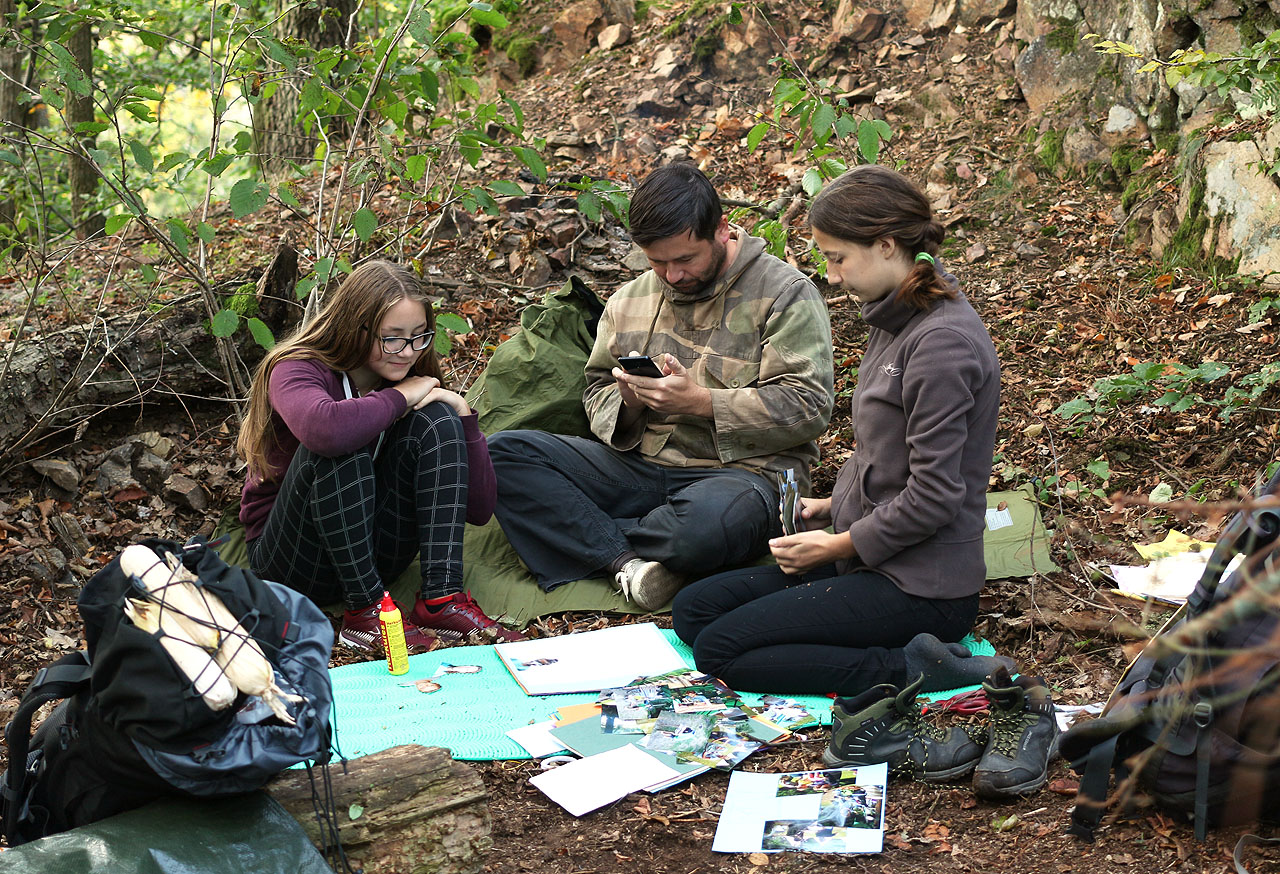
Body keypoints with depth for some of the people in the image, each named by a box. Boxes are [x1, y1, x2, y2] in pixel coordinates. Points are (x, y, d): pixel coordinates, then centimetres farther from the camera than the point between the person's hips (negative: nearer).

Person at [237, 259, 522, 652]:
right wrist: (397, 398, -26)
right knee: (339, 448, -31)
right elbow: (322, 427, -44)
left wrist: (462, 415, -17)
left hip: (374, 554, 4)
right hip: (293, 562, -4)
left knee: (435, 419, -16)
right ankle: (366, 612, -26)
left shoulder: (420, 386, -2)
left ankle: (441, 598, -24)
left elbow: (479, 510, -6)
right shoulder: (296, 369, -14)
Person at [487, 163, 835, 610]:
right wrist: (627, 403, -4)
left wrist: (700, 402, -18)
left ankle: (600, 541, -11)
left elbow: (808, 407, -10)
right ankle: (627, 560, -25)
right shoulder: (629, 300, 15)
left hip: (739, 470, -5)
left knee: (705, 525, -43)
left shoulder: (785, 293, -2)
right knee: (501, 453, -14)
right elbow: (598, 390, 22)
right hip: (637, 464, 5)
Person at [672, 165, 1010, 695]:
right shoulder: (897, 318, 9)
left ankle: (912, 668, -11)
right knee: (692, 610, 8)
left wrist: (838, 545, -11)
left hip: (920, 587, -10)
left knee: (719, 651, -15)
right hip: (871, 559, 10)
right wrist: (834, 507, 7)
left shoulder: (943, 341, -21)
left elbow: (933, 498, -22)